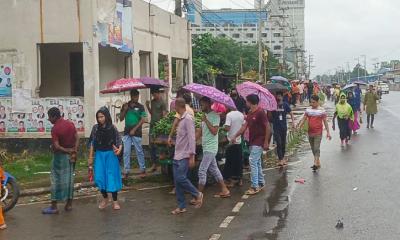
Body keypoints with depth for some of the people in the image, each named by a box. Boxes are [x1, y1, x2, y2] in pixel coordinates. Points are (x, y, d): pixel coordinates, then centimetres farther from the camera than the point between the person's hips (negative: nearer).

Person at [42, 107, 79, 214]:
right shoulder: (70, 124, 2)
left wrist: (67, 151, -10)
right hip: (70, 156, 6)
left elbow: (56, 146, -22)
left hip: (60, 156, -6)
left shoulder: (55, 128, -17)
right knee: (69, 179, 11)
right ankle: (69, 204, 16)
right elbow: (77, 139, 0)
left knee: (56, 180, 0)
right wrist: (74, 152, -5)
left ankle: (54, 206, 2)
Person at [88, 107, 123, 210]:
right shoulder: (95, 128, -1)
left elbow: (119, 141, -4)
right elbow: (92, 143, 4)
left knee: (112, 177, 0)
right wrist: (90, 157, 4)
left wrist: (119, 149, -24)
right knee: (100, 177, 1)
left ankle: (115, 201, 12)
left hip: (110, 155, -2)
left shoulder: (112, 128, -7)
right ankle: (105, 198, 22)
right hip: (99, 155, 2)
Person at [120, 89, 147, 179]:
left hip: (137, 132, -3)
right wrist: (124, 110, -7)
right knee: (126, 152, 2)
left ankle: (143, 170, 13)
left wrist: (134, 129, -10)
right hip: (127, 132, 3)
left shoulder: (140, 107, 0)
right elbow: (121, 119, 9)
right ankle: (126, 171, 7)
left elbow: (142, 120, -5)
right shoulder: (125, 106, 8)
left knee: (139, 151, 3)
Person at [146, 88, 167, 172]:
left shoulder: (162, 103, -5)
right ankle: (154, 163, 10)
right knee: (152, 144, 4)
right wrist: (148, 106, 6)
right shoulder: (152, 102, 16)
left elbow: (164, 115, -9)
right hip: (152, 125, 7)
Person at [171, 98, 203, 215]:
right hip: (177, 156, 9)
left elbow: (192, 138, -17)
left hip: (184, 156, -9)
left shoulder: (188, 119, -12)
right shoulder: (181, 119, 15)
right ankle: (181, 206, 12)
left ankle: (197, 194, 8)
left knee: (181, 178, -13)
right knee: (177, 180, 6)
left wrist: (191, 156, -20)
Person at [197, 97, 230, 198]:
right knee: (213, 169, 14)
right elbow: (201, 131, 17)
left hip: (210, 148, -9)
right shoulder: (205, 115, 13)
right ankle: (225, 190, 22)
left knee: (202, 171, -10)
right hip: (207, 147, 9)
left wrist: (206, 120, -19)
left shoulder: (215, 115, -13)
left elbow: (214, 131, -22)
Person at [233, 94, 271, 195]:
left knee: (253, 162, -12)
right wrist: (235, 136, 12)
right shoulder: (250, 113, 11)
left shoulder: (260, 112, -16)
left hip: (258, 142, -9)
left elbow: (267, 127, -16)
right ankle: (261, 183, 26)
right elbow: (245, 126, 14)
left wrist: (266, 142, -17)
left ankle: (255, 186, -8)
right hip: (252, 142, 9)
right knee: (257, 163, 15)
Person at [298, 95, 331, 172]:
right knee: (313, 149, 11)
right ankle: (318, 163, 23)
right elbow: (304, 119, 7)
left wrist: (328, 132, -4)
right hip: (310, 133, 5)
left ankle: (316, 164, -17)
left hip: (318, 133, -5)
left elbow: (325, 121, -1)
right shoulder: (308, 110, 7)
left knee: (316, 148, -13)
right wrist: (299, 127, -7)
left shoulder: (322, 110, -2)